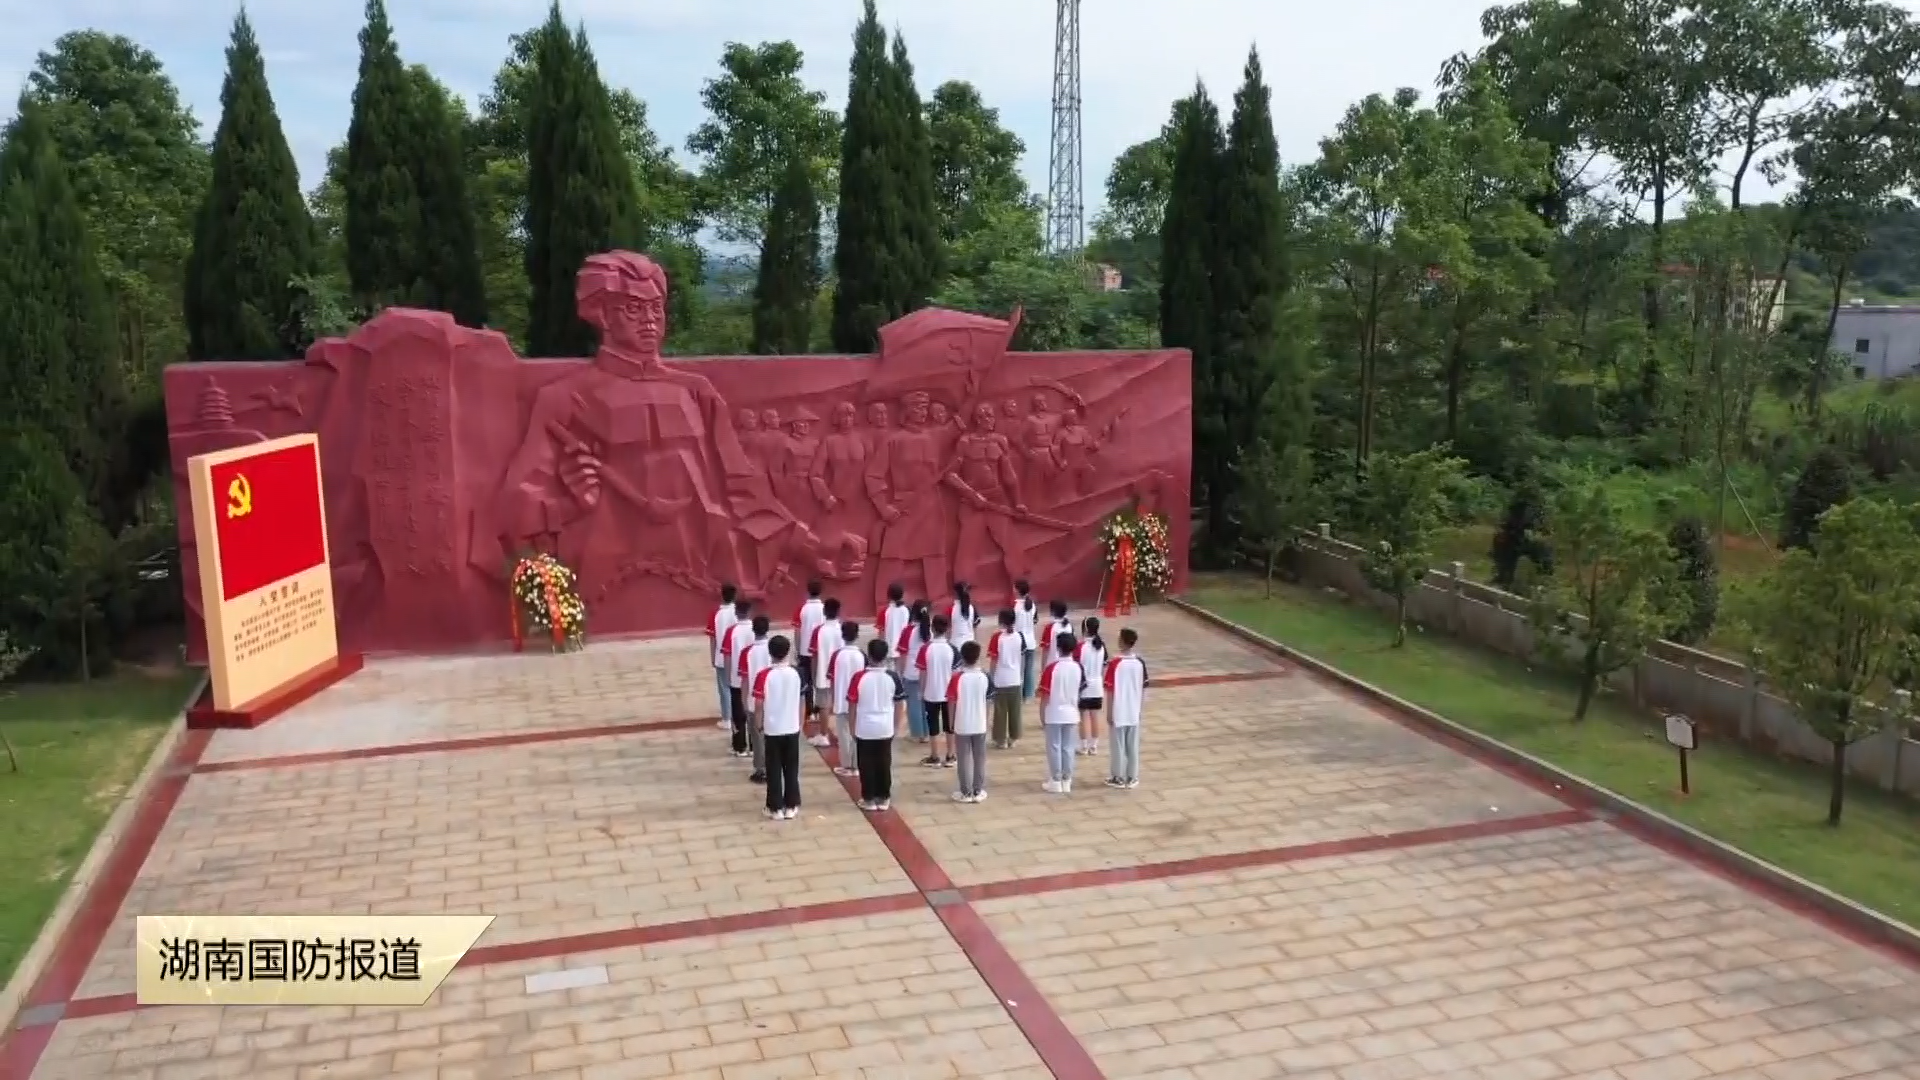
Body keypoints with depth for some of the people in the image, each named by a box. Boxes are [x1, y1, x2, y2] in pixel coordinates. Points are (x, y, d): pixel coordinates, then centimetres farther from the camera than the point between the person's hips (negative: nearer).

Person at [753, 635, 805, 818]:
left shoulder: (764, 675, -13)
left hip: (772, 729, -3)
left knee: (774, 771, 6)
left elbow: (759, 705, -11)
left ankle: (776, 808, 11)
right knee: (792, 769, 12)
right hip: (792, 729, 3)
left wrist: (759, 728, 2)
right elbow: (802, 701, 6)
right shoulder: (797, 672, -3)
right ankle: (792, 806, 17)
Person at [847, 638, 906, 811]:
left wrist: (852, 728, 7)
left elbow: (852, 705, -5)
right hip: (886, 728, 2)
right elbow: (900, 704, 2)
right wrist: (897, 727, 14)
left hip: (864, 728, -2)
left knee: (866, 765, 8)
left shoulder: (859, 677, -11)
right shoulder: (893, 676, -5)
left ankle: (869, 799, 12)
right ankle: (884, 798, 17)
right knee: (884, 764, 11)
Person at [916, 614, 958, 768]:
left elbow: (922, 673, -7)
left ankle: (934, 758, 13)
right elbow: (956, 672, -2)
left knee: (933, 725, 8)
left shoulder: (925, 648, -12)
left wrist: (921, 692, 6)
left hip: (931, 693, -2)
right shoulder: (952, 648, -8)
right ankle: (949, 757, 16)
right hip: (949, 693, 2)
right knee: (949, 724, 11)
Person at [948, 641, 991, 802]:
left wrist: (951, 722, 5)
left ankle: (966, 793, 10)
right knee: (980, 758, 11)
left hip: (962, 725, -2)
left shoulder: (956, 677, -14)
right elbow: (986, 700, 7)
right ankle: (978, 791, 16)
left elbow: (951, 703, -8)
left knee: (964, 759, 6)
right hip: (980, 725, 2)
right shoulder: (984, 677, -4)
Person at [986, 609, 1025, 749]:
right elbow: (1023, 658, 6)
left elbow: (993, 660, -9)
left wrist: (991, 677, 2)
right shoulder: (1020, 636, 0)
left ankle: (1001, 740, 8)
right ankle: (1014, 737, 20)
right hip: (1016, 680, 4)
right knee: (1015, 710, 13)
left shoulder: (997, 637, -12)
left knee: (1000, 711, 5)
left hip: (1000, 680, -4)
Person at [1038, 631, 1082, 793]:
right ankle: (1067, 781, 15)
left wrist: (1042, 714, -1)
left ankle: (1055, 782, 8)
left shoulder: (1052, 668, -16)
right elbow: (1079, 693, 9)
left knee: (1054, 747, 4)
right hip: (1071, 714, 4)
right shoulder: (1077, 668, -1)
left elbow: (1045, 695, -12)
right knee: (1068, 748, 10)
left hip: (1054, 714, -4)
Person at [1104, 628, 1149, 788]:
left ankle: (1118, 778, 14)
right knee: (1133, 746, 11)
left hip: (1118, 712, -4)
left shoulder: (1115, 663, -15)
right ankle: (1132, 778, 18)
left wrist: (1109, 713, -5)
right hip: (1134, 712, 4)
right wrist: (1141, 709, 16)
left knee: (1118, 746, 6)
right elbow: (1143, 688, 4)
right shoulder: (1140, 663, -3)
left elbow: (1110, 691, -13)